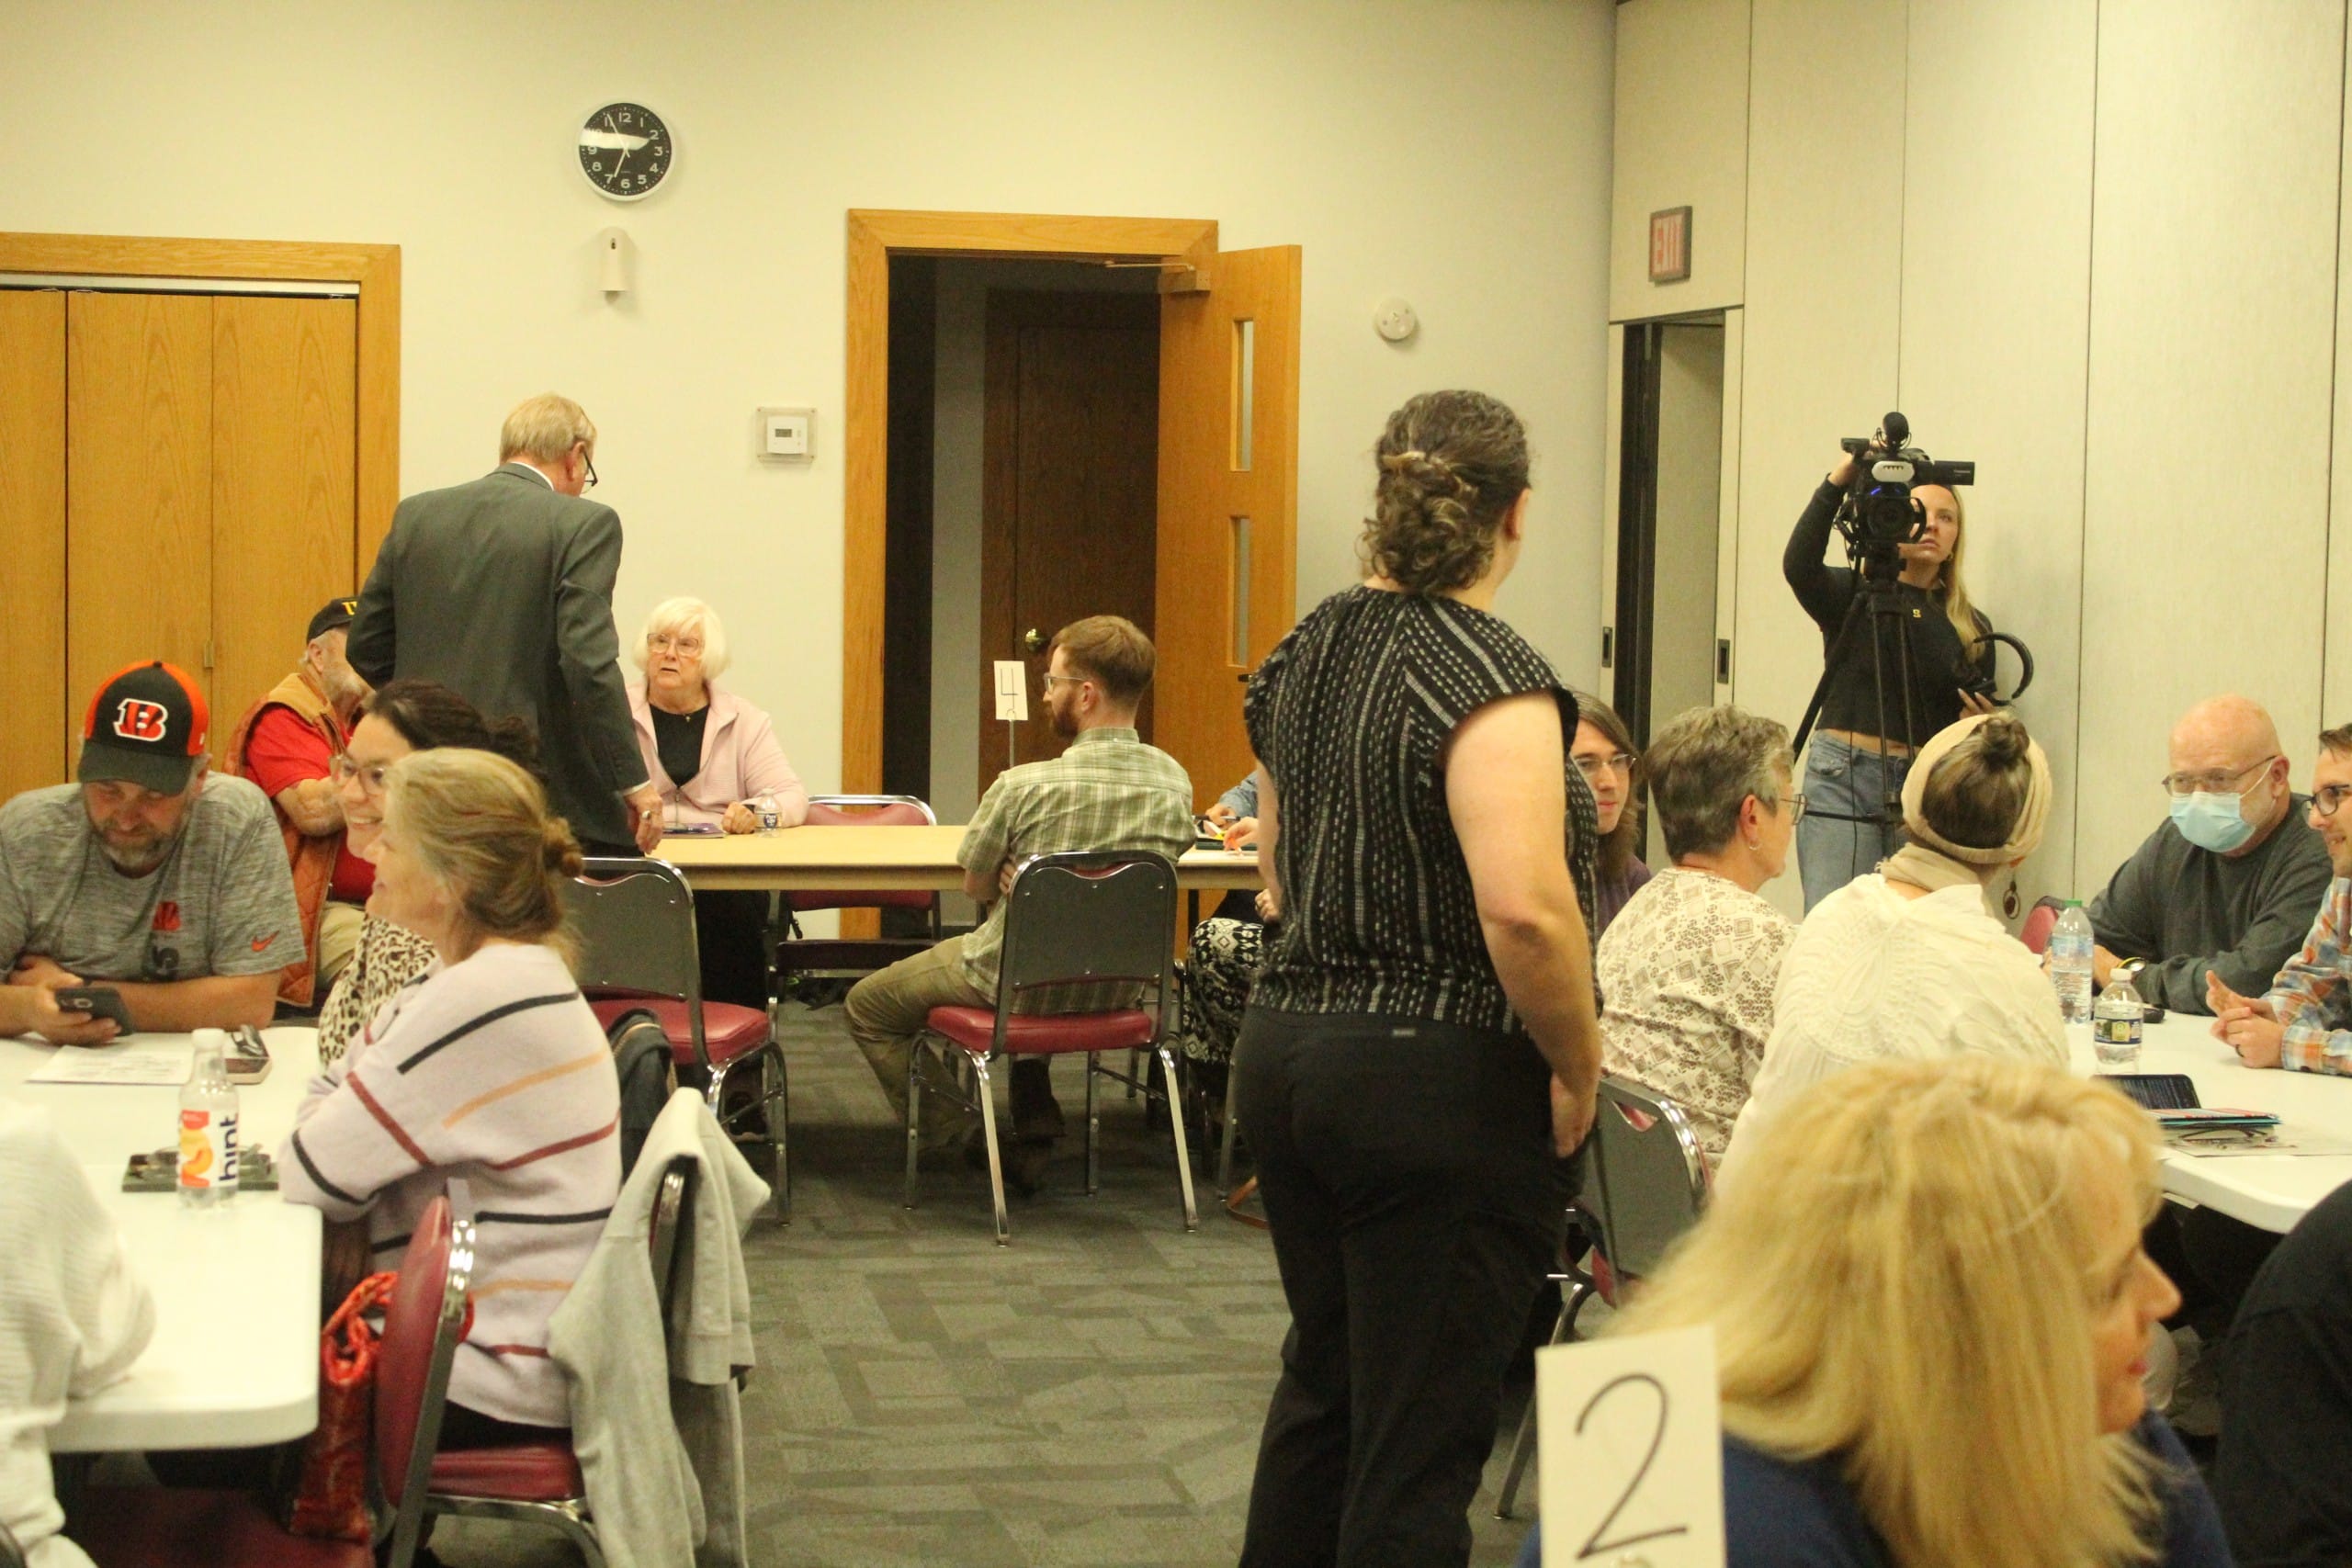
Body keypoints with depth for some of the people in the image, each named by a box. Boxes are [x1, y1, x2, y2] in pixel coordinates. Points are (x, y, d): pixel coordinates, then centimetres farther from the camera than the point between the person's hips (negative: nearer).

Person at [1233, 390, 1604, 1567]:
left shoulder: (1305, 651, 9)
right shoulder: (1489, 675, -17)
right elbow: (1524, 908, -27)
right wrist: (1579, 1066, -14)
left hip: (1282, 1049, 8)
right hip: (1439, 1081, -8)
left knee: (1323, 1375, 22)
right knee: (1419, 1442, 1)